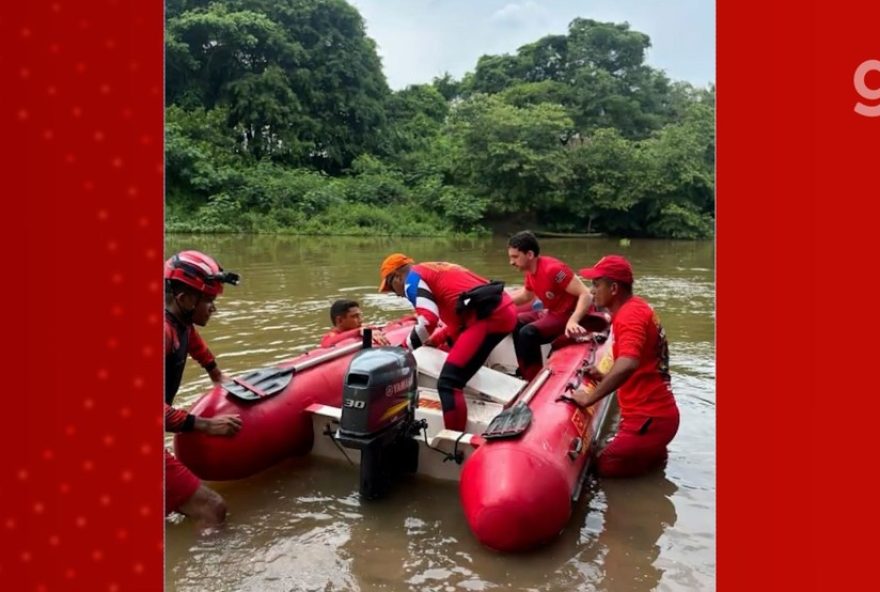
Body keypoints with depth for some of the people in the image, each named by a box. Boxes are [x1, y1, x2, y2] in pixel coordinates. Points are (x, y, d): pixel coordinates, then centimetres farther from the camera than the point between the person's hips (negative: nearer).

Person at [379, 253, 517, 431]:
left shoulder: (412, 277, 3)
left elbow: (427, 321, -12)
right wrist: (437, 339, 25)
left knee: (448, 383, -12)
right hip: (506, 309, 10)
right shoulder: (436, 271, 29)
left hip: (488, 316, -10)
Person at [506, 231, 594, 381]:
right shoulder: (530, 270, 2)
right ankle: (526, 374, 10)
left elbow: (586, 295, -29)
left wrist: (573, 321, -43)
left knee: (528, 333, -26)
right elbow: (526, 295, 23)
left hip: (568, 315, -10)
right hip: (552, 312, 10)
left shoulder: (552, 268, -26)